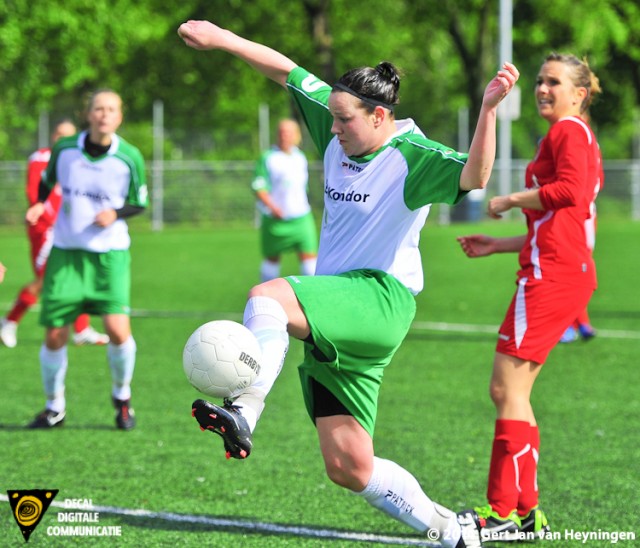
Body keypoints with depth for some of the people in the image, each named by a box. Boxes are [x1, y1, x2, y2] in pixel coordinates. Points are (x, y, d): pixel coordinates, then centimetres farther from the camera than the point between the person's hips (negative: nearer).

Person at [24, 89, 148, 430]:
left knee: (118, 329, -17)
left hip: (110, 253, -1)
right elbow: (47, 182, 16)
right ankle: (55, 408, 22)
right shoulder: (64, 150, -4)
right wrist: (38, 206, -3)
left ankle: (122, 396, 12)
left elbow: (139, 204, 5)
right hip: (66, 252, 1)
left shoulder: (129, 158, -7)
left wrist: (115, 213, -15)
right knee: (55, 336, -1)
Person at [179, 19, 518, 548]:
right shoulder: (338, 134, 9)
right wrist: (221, 39, 11)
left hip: (381, 301, -8)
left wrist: (489, 107, -42)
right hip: (335, 316, 8)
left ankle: (243, 415, -41)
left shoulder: (413, 157, -11)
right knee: (349, 467, 4)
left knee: (268, 297, -33)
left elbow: (473, 176, -29)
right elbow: (287, 70, 16)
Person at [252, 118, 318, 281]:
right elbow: (259, 188, -10)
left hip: (301, 217, 3)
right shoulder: (268, 158, -5)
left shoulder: (300, 158, 11)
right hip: (275, 219, -3)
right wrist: (272, 207, -21)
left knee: (309, 254, -8)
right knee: (272, 258, 7)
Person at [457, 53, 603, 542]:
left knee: (508, 388, -11)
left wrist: (512, 200, -11)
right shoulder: (577, 137, 25)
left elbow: (571, 191, -23)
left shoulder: (568, 130, -4)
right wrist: (498, 245, 27)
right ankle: (526, 510, 10)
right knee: (510, 391, 10)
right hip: (568, 269, 10)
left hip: (553, 275, -10)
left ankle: (505, 512, -11)